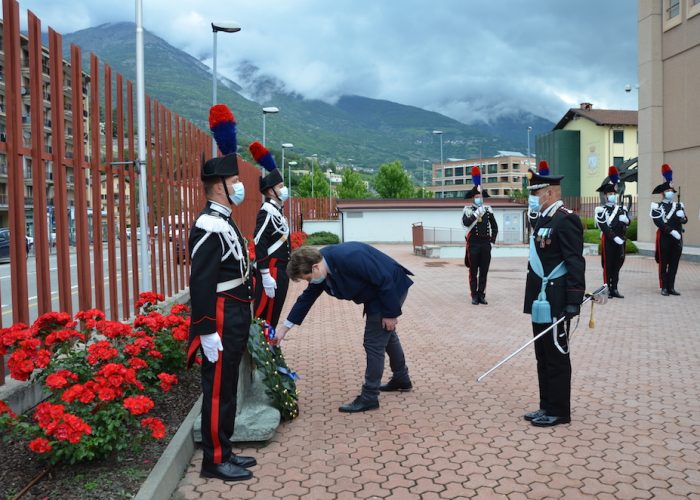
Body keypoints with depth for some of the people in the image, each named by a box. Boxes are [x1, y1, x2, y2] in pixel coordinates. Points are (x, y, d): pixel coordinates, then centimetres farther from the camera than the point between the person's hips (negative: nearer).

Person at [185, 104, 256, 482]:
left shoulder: (224, 222, 13)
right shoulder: (209, 227, -18)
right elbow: (200, 284, -22)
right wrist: (207, 333, -23)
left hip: (235, 320, 10)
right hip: (221, 323, -10)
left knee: (227, 389, 16)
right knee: (218, 391, 0)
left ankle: (224, 451, 27)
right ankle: (215, 460, 11)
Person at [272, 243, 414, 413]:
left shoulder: (349, 258, -36)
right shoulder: (321, 269, -9)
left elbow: (385, 280, -29)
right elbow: (307, 298, 2)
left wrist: (390, 313, -21)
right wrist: (285, 328, 3)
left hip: (392, 288, -9)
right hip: (376, 293, 10)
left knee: (374, 343, -7)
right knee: (386, 335, 25)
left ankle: (369, 397, 3)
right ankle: (401, 379, 45)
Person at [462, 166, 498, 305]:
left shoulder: (488, 210, 9)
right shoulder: (468, 210, -1)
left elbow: (494, 226, 15)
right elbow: (466, 223, -20)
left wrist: (492, 239, 6)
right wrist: (477, 213, -22)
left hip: (486, 244, 3)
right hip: (473, 244, -3)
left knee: (484, 272, 7)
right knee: (473, 272, 3)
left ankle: (481, 294, 15)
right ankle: (474, 296, 8)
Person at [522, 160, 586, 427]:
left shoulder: (566, 220, -14)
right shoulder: (542, 220, 14)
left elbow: (576, 264, -19)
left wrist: (574, 301, -22)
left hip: (555, 302, -9)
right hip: (541, 300, 10)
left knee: (556, 356, 0)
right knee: (543, 355, 14)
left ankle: (559, 411, 11)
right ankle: (547, 406, 24)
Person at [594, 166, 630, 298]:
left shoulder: (622, 209, 14)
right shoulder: (601, 210, -1)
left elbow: (627, 222, 1)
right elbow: (604, 228, -11)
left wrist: (624, 219, -21)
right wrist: (615, 237, -18)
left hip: (620, 241, 5)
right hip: (608, 240, -5)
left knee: (617, 265, 7)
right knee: (608, 265, -1)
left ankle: (614, 289, 13)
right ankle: (608, 289, 3)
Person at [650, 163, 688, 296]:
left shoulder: (678, 206, 14)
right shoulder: (657, 207, -3)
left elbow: (684, 220, 5)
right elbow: (659, 223, -13)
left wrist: (681, 216, -18)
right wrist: (672, 231, -20)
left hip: (677, 238, 5)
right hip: (664, 238, -5)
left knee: (674, 264, 6)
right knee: (664, 264, 1)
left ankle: (671, 287, 11)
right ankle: (664, 288, 6)